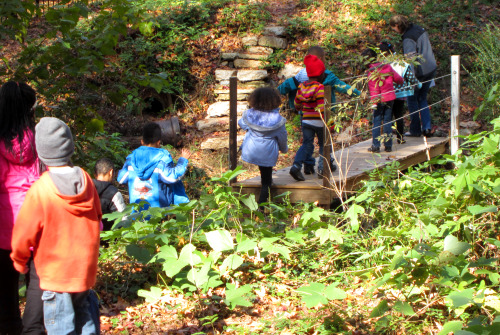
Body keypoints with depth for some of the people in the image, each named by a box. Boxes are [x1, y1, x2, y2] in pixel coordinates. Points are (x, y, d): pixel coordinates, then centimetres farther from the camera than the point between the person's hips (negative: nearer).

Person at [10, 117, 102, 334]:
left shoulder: (39, 190, -20)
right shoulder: (86, 180, -4)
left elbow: (24, 233, -12)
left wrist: (19, 260, 7)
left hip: (56, 273, -5)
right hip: (85, 267, 5)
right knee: (83, 316, 22)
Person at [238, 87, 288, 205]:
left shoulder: (249, 114, -7)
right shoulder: (277, 119, -12)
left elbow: (241, 124, 15)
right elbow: (282, 137, -1)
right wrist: (284, 148, 20)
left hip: (250, 152, 2)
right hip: (268, 154, -2)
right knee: (266, 182, 8)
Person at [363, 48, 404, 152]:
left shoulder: (370, 72, -11)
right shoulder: (387, 66, 3)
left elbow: (373, 88, -15)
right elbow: (398, 78, 10)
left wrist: (374, 102, -14)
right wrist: (401, 82, 32)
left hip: (379, 100, -4)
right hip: (390, 98, 4)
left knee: (376, 122, 2)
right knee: (388, 121, 10)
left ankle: (375, 146, 1)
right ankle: (388, 146, 11)